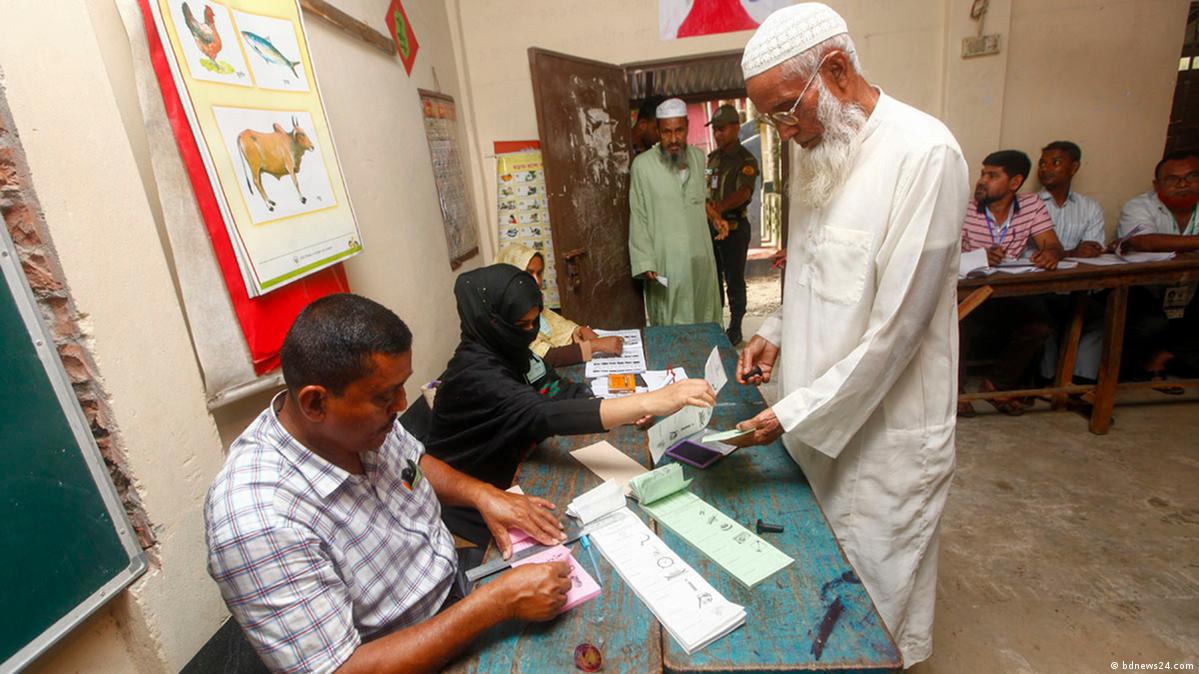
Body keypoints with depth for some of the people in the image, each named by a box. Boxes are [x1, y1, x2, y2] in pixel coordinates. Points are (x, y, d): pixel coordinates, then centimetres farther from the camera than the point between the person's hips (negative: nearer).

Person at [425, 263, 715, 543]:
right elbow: (542, 415, -42)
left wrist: (623, 410, -18)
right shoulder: (474, 374, -29)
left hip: (510, 475, 7)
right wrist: (651, 402, -49)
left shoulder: (508, 349, -4)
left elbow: (557, 390, 0)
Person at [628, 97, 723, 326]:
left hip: (701, 258, 5)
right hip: (665, 262, -5)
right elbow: (638, 218, -8)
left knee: (704, 317, 14)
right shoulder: (642, 164, -10)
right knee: (670, 325, 2)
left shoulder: (699, 157, 6)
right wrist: (645, 263, -12)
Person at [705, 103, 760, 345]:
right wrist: (709, 213, 12)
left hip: (734, 227, -6)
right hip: (711, 225, 7)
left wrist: (720, 207, -45)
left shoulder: (746, 160, -11)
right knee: (712, 277, 12)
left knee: (734, 280, 0)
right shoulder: (712, 157, 11)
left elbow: (743, 192, -27)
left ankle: (735, 328, 11)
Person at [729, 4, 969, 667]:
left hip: (884, 430, -7)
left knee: (878, 595, 14)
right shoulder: (820, 153, 6)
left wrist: (796, 414, -19)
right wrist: (776, 331, 2)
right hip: (817, 416, 7)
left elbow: (894, 328, -22)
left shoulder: (923, 153, -20)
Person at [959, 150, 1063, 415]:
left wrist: (1050, 253, -27)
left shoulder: (1033, 206, 6)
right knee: (959, 322, -33)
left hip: (1011, 298, 3)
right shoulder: (965, 210, -4)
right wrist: (981, 257, -36)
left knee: (1040, 325, -22)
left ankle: (997, 384, 2)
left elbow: (1052, 245, -1)